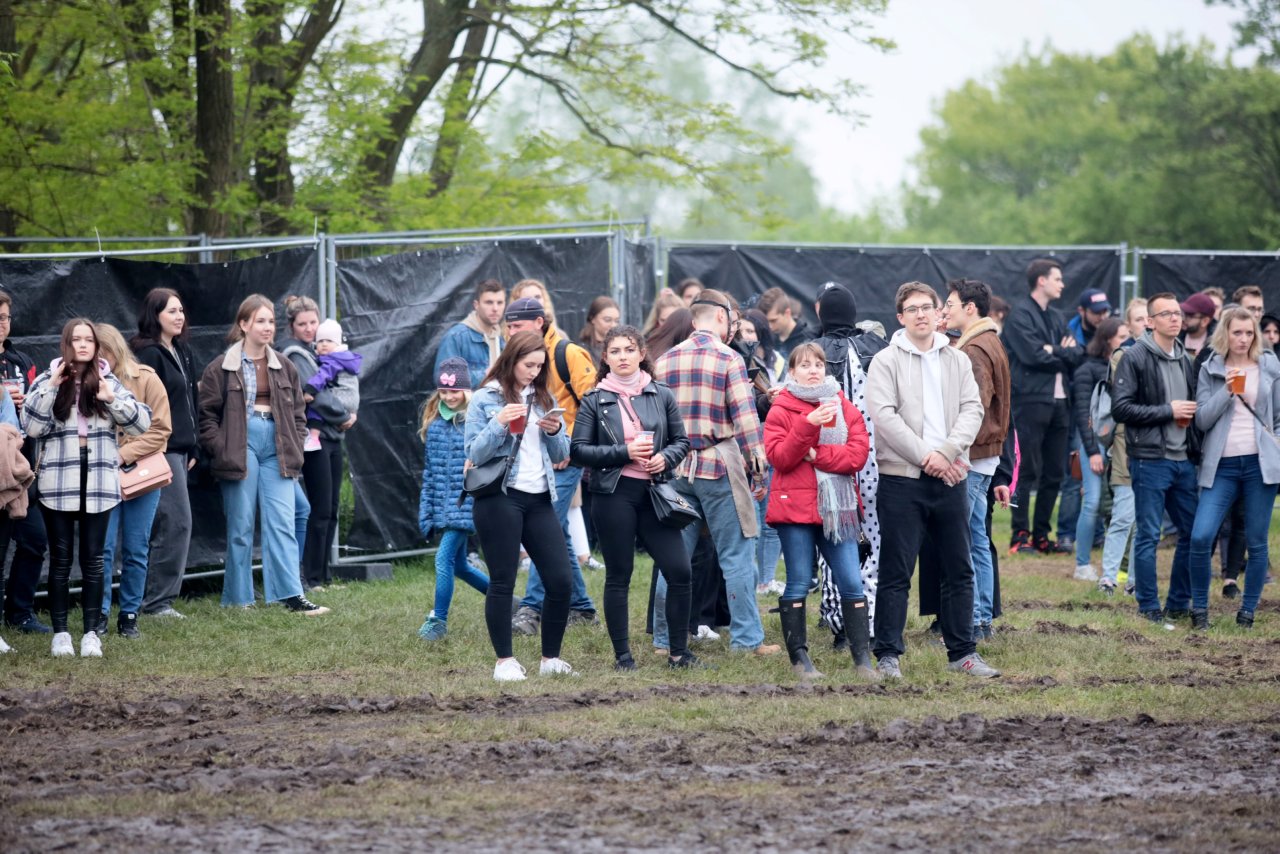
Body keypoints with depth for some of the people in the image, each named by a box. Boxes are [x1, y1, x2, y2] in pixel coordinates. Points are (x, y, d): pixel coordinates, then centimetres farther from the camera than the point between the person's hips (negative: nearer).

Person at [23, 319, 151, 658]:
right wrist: (51, 386, -13)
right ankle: (60, 633, 6)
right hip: (58, 481, -1)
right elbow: (32, 426, -7)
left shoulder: (108, 381, 8)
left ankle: (91, 633, 7)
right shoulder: (47, 380, 4)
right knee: (60, 558, 2)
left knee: (93, 559, 3)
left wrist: (112, 400, -13)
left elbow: (142, 423, 2)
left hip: (98, 481, 1)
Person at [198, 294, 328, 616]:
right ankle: (237, 598, 9)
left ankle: (292, 595, -9)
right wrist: (220, 450, -9)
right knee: (241, 526, 2)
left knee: (282, 523, -4)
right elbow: (207, 414, -1)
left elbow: (298, 412, 16)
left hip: (277, 449, 3)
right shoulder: (221, 368, -1)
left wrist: (294, 450, 5)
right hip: (240, 448, -3)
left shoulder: (284, 367, 12)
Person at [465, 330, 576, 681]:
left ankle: (551, 658, 11)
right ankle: (504, 661, 6)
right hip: (499, 500, -5)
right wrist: (498, 423, -20)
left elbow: (561, 455, 16)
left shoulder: (544, 399, 14)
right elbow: (475, 454, -5)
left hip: (540, 500, 5)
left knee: (560, 579, -1)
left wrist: (555, 432, -5)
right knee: (502, 582, -1)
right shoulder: (485, 399, 0)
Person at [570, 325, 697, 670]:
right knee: (618, 576, 2)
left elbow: (681, 441, 14)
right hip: (614, 495, -2)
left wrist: (665, 458, -8)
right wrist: (624, 453, -13)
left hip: (654, 493, 2)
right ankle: (622, 655, 10)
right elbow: (578, 450, -3)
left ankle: (679, 651, 6)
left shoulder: (662, 396, 9)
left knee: (680, 572, -6)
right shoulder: (594, 401, 3)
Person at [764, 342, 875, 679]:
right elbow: (779, 457, -11)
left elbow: (858, 454, -2)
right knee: (799, 584, 0)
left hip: (837, 508, 3)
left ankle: (863, 659, 1)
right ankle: (799, 658, 7)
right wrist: (808, 425, -20)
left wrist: (816, 455, -12)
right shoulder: (781, 411, 2)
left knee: (852, 582, -2)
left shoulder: (844, 408, 10)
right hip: (795, 508, -3)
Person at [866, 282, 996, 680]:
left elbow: (972, 409, 3)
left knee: (959, 569, 9)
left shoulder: (958, 361, 12)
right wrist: (925, 456, -16)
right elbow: (884, 415, -11)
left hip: (949, 478, 4)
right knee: (896, 572, -2)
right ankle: (888, 654, 3)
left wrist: (949, 451, -13)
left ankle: (962, 652, 17)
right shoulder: (886, 362, -1)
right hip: (902, 479, -4)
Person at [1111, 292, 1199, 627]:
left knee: (1193, 532, 9)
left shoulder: (1184, 358, 14)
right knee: (1148, 536, -2)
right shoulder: (1136, 358, -8)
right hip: (1150, 459, -7)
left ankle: (1179, 602, 21)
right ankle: (1149, 607, 6)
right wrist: (1168, 411, -15)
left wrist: (1189, 414, 6)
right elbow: (1120, 408, -15)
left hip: (1183, 459, 7)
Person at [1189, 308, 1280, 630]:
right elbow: (1202, 419, -1)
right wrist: (1226, 391, -12)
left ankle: (1248, 611, 12)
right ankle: (1199, 608, 2)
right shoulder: (1210, 370, 6)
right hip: (1222, 464, -1)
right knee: (1200, 537, -13)